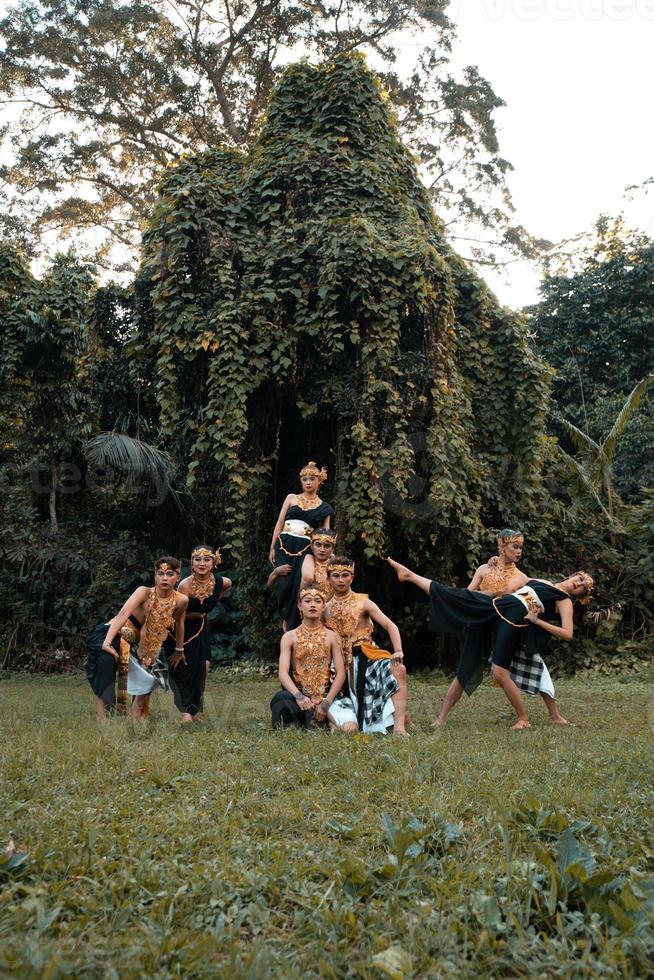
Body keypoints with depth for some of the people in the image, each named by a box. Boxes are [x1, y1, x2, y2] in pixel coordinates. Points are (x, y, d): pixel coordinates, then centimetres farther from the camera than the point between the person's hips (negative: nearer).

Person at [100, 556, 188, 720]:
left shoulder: (181, 600, -17)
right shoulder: (144, 592, -28)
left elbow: (179, 623, 2)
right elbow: (123, 614, -40)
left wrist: (179, 650, 12)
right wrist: (107, 642, -53)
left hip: (148, 647, 5)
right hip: (122, 634, -5)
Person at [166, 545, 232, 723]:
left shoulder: (219, 582, -15)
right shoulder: (185, 585, -29)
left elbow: (229, 584, 13)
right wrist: (179, 649, -25)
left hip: (199, 629, 4)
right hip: (180, 629, -4)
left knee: (202, 666, 0)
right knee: (182, 667, -7)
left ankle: (193, 710, 15)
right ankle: (187, 711, 6)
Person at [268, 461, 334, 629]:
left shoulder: (324, 507, 11)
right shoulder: (291, 498, 12)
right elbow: (279, 523, 9)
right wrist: (272, 548, 2)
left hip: (305, 549, 0)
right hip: (284, 545, 0)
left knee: (298, 589, -9)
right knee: (283, 585, -15)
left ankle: (292, 629, 5)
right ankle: (285, 617, 14)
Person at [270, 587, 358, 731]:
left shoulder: (331, 636, 7)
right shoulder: (289, 637, 5)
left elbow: (340, 673, 2)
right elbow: (283, 672, -6)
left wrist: (327, 702, -12)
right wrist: (298, 696, -25)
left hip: (327, 695, 0)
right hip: (299, 695, 0)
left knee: (350, 728, -28)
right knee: (281, 699, -36)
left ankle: (329, 719, 2)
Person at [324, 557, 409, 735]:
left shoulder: (363, 603, 1)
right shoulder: (326, 609, 10)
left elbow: (391, 626, -7)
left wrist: (398, 651, -22)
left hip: (367, 655, -2)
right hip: (344, 662, 2)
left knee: (398, 669, -33)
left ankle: (399, 726, -37)